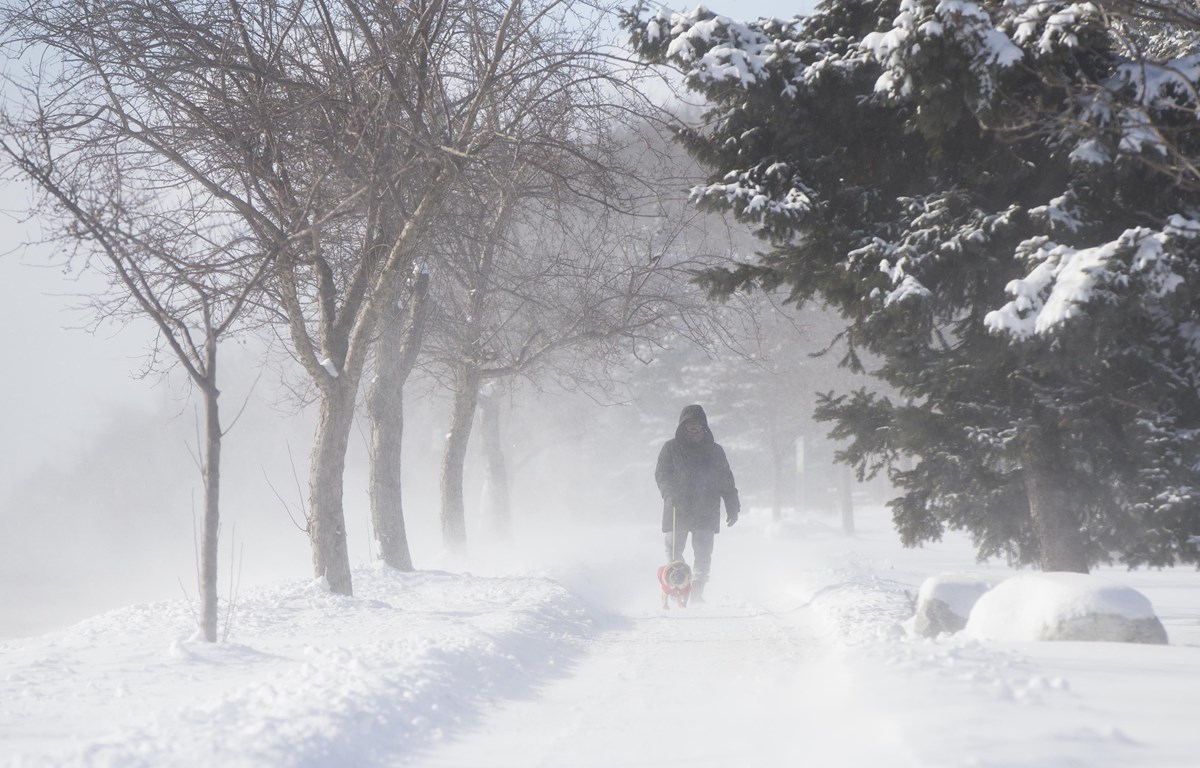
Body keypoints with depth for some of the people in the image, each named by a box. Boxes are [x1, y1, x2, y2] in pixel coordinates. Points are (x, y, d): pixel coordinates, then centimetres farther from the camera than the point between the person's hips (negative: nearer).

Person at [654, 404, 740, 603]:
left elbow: (726, 481, 16)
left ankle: (697, 593, 1)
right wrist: (670, 494, -18)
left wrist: (732, 507, 9)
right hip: (677, 511, -1)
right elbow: (662, 474, 0)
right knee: (673, 551, -5)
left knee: (703, 555, -3)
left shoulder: (714, 451, 13)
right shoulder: (671, 448, 8)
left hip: (706, 512, 1)